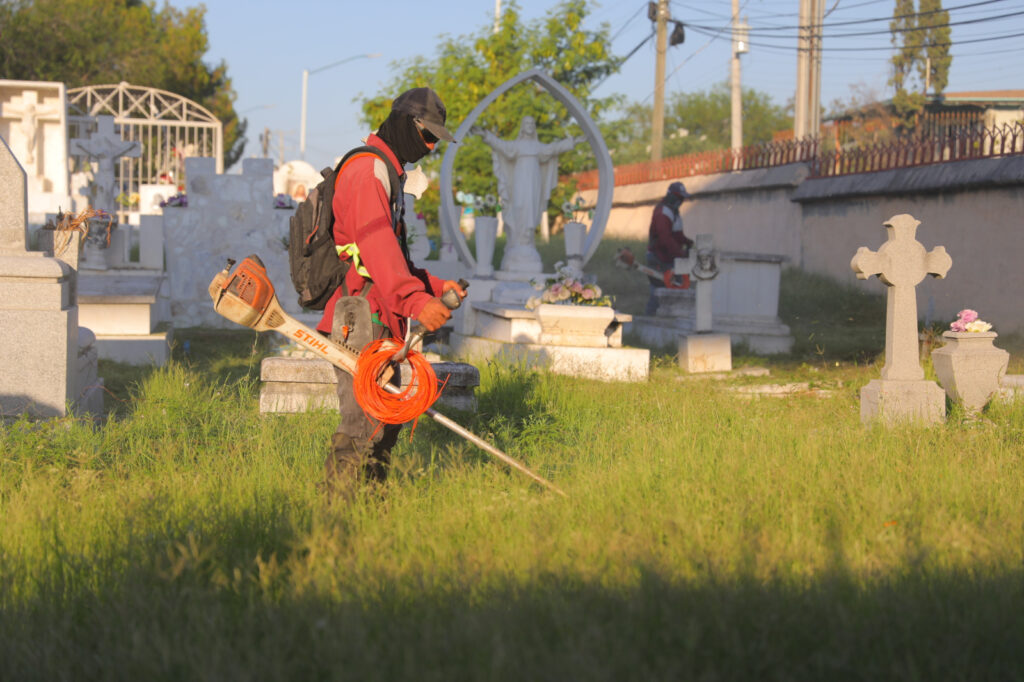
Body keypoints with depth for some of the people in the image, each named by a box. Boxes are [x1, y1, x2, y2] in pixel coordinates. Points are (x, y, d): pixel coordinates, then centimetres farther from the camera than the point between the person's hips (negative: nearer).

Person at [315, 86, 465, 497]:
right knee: (364, 425, -14)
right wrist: (415, 300, -38)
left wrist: (434, 285, 15)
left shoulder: (385, 173, 24)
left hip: (377, 323, 11)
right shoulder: (368, 169, -11)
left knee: (387, 421, 15)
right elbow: (375, 244, -27)